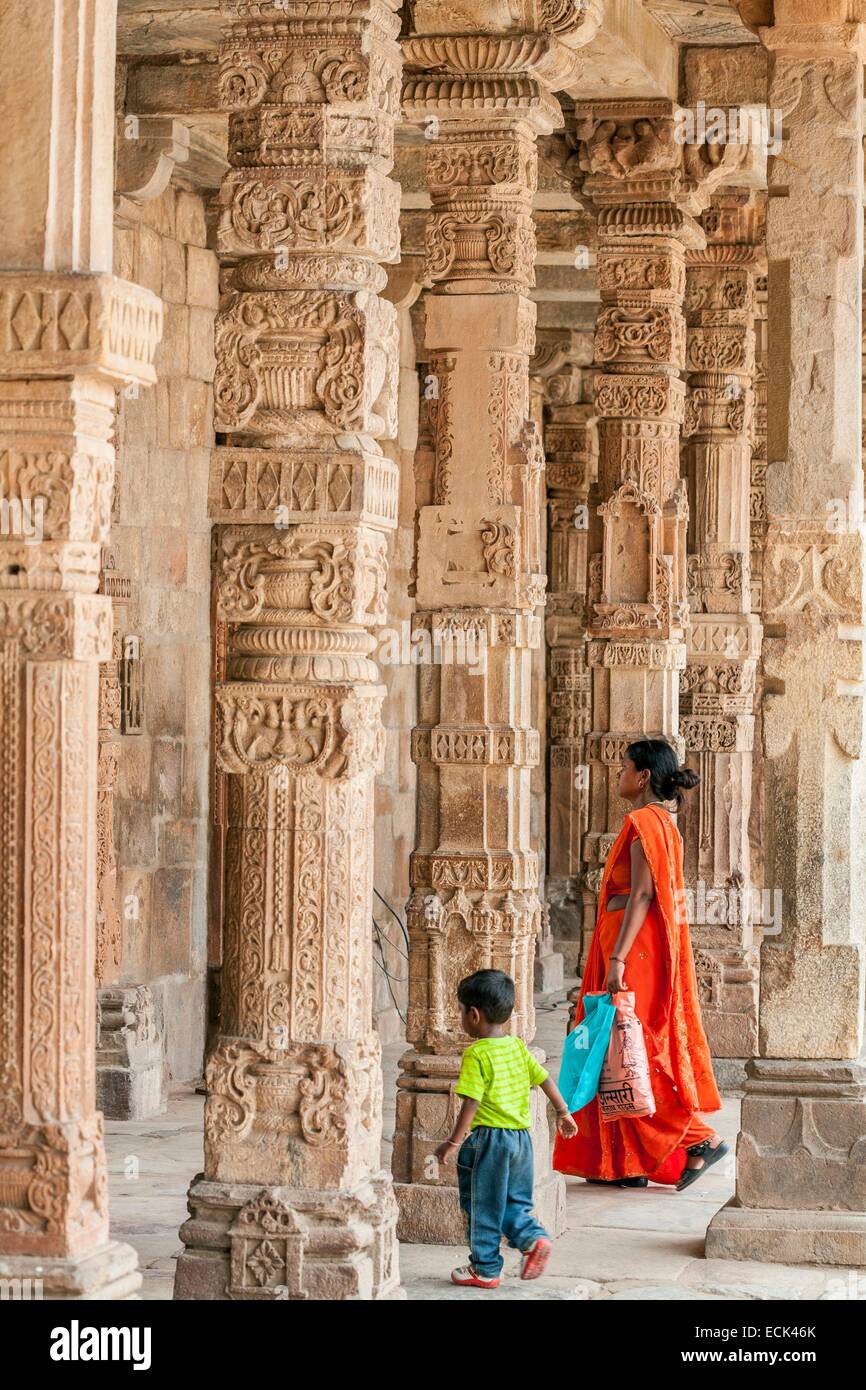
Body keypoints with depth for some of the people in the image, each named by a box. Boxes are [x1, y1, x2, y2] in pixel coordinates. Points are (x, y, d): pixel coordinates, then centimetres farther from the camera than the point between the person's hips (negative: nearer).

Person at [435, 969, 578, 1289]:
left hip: (489, 1137, -7)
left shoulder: (477, 1054, -14)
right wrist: (563, 1112, 26)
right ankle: (533, 1237, -6)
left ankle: (485, 1269, 13)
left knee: (483, 1207, 6)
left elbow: (471, 1104, -19)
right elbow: (545, 1079, 13)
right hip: (521, 1136, 7)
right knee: (514, 1202, 18)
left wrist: (454, 1142, -15)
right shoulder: (518, 1047, 7)